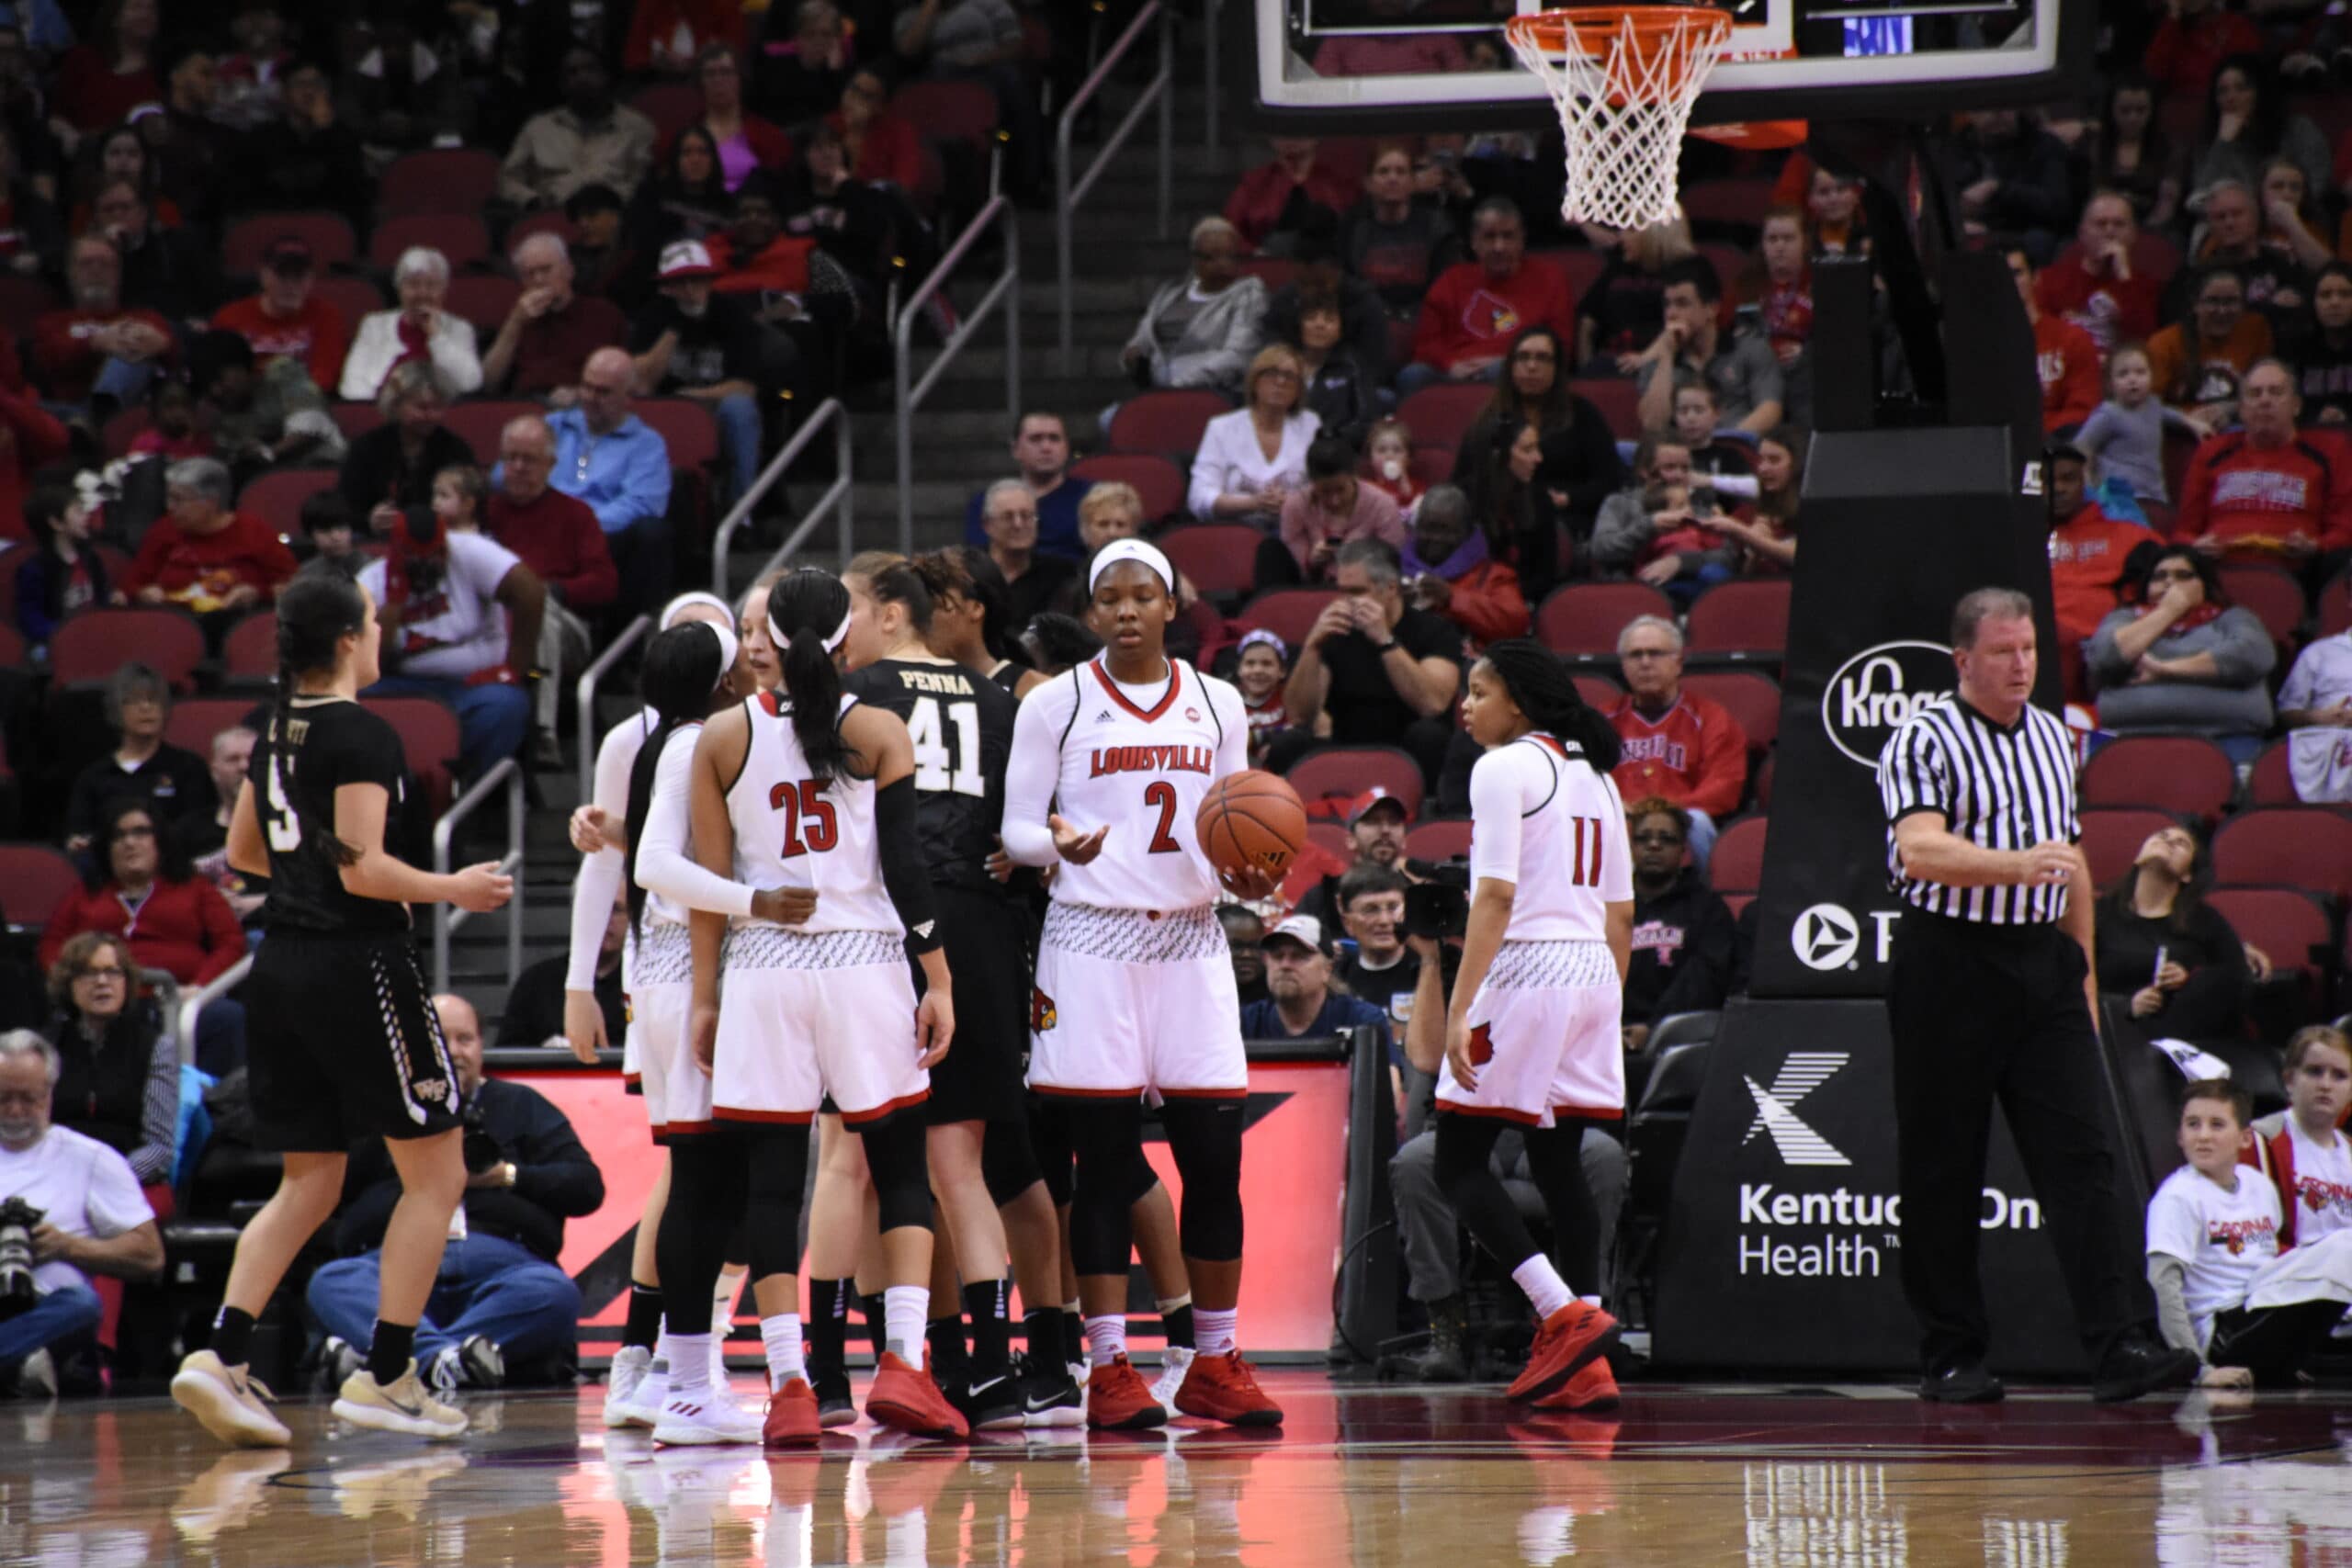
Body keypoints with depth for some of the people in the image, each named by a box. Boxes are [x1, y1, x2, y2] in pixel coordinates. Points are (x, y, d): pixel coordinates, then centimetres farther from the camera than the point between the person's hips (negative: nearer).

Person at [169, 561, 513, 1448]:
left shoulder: (278, 731, 12)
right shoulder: (362, 736, -13)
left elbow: (243, 851, 22)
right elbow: (363, 867, -19)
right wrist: (452, 889, -5)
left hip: (283, 966, 8)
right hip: (357, 965, -8)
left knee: (309, 1184, 12)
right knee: (436, 1172, 3)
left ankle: (221, 1358, -3)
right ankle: (385, 1378, 0)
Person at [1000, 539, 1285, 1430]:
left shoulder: (1216, 706, 10)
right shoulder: (1056, 705, 0)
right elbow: (1016, 827, 1)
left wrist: (1247, 878, -6)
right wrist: (1058, 843, -21)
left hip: (1190, 942, 3)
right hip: (1092, 944, -3)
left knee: (1215, 1158, 0)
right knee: (1104, 1163, -2)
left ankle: (1215, 1364, 9)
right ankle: (1110, 1370, 2)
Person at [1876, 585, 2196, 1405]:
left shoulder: (2053, 737, 15)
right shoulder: (1923, 741, -5)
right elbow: (1920, 849, -21)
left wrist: (2083, 971, 20)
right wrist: (2016, 864, -36)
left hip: (2044, 961, 5)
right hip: (1950, 961, -5)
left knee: (2082, 1153, -6)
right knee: (1942, 1171, 1)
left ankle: (2122, 1345, -11)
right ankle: (1951, 1358, 9)